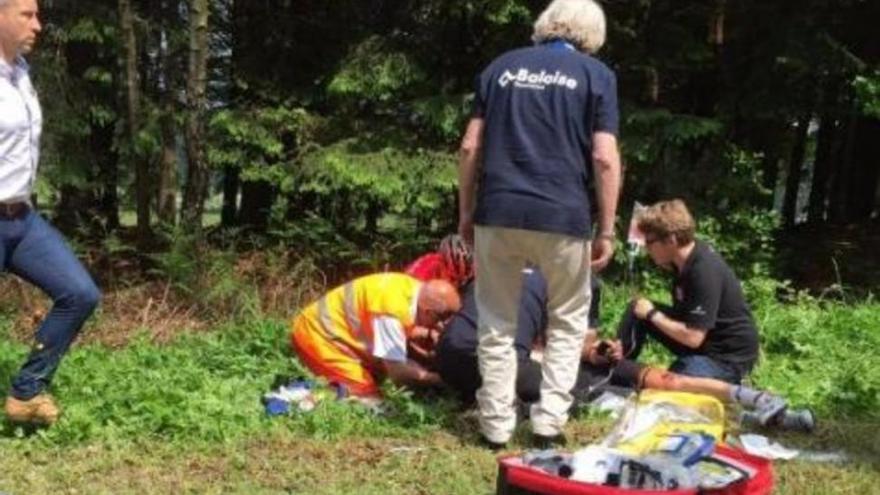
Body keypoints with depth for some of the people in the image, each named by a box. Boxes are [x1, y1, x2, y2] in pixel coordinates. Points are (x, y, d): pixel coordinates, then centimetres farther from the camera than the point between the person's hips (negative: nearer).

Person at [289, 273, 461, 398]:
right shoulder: (392, 309, -32)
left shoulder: (415, 289, -8)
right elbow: (398, 372, -27)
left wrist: (427, 333, -10)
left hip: (332, 327, 9)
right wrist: (439, 378, -18)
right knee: (366, 396, -13)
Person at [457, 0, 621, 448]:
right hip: (562, 215, -2)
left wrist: (465, 212, 14)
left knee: (497, 324, 12)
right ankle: (549, 421, 11)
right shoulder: (596, 75, 5)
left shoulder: (502, 66, 13)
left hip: (498, 212, 2)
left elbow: (470, 147, 8)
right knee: (568, 320, 16)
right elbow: (605, 158, -3)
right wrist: (606, 231, 0)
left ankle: (496, 426, 14)